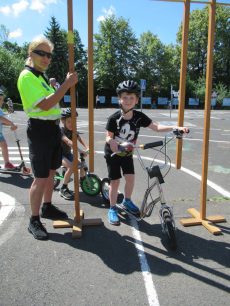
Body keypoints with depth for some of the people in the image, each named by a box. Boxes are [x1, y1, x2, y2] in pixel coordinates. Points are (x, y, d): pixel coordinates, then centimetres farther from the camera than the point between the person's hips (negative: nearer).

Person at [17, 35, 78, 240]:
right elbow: (44, 105, -25)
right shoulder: (27, 76, -13)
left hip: (53, 128, 10)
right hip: (40, 129, -10)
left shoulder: (41, 76, 19)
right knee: (41, 177, -6)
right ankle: (34, 221, 8)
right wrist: (67, 84, -25)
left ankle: (47, 207, 34)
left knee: (51, 171, 17)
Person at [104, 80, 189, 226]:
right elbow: (108, 136, -15)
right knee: (115, 181, -1)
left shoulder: (139, 117, -12)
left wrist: (175, 128, -26)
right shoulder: (114, 118, -20)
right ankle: (113, 209, 16)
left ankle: (127, 201, 27)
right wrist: (111, 141, -39)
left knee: (130, 178, -3)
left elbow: (156, 127, -16)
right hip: (112, 153, -3)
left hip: (127, 153, 3)